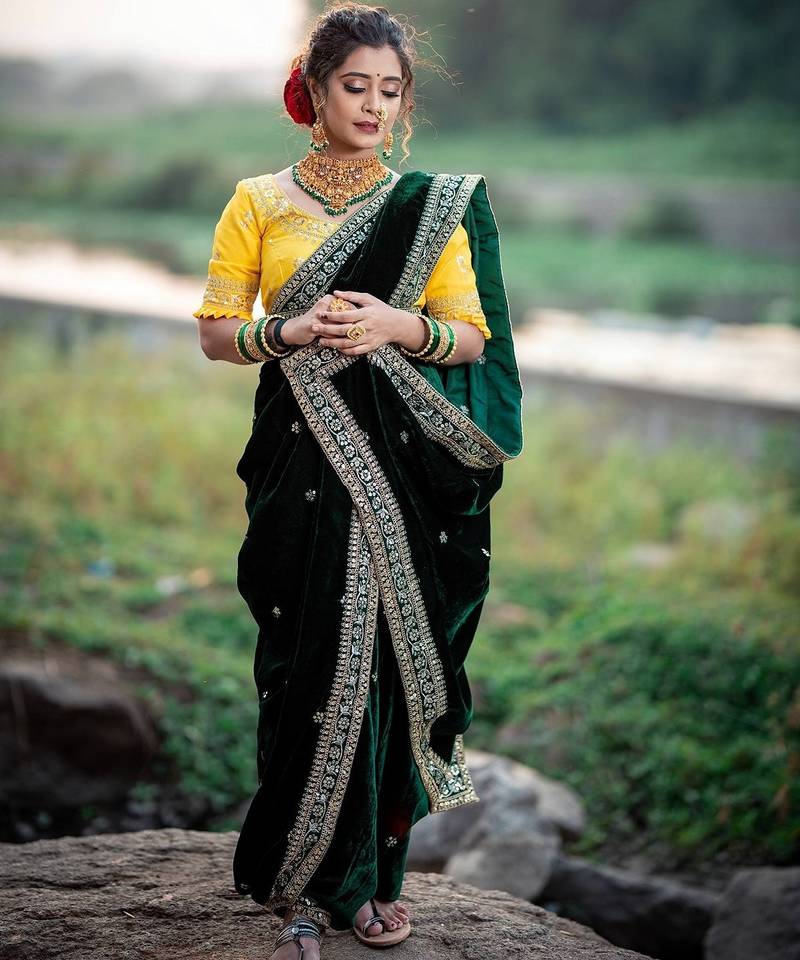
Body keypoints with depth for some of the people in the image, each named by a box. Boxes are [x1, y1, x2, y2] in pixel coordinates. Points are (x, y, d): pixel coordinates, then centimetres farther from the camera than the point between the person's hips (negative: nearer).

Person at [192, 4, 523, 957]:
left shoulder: (438, 205, 10)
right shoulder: (260, 201, 7)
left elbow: (474, 337, 6)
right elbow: (215, 331, 5)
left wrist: (404, 326, -14)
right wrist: (292, 329, -13)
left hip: (405, 460, 1)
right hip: (300, 455, -1)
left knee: (391, 652, 1)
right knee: (310, 657, -4)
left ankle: (373, 877, 14)